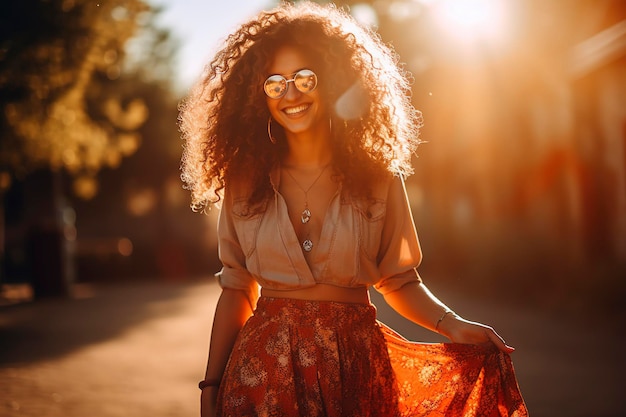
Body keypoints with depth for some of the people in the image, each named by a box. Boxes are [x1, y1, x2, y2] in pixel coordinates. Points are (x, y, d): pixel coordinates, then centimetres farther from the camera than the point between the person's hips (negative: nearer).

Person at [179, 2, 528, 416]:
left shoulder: (377, 180, -1)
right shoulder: (244, 184, 2)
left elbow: (399, 281, 6)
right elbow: (236, 290, 5)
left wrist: (451, 324, -11)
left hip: (354, 368, 0)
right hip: (263, 370, 0)